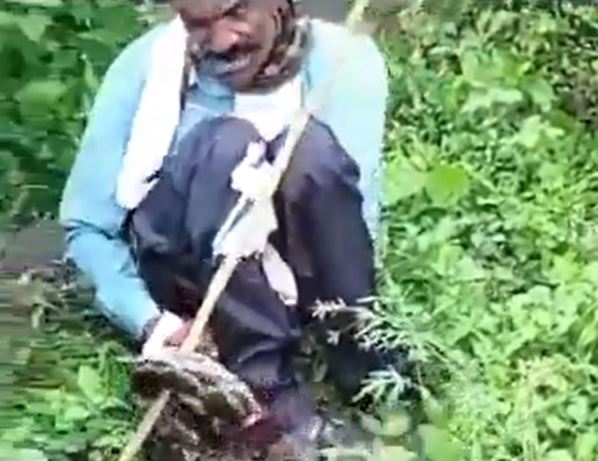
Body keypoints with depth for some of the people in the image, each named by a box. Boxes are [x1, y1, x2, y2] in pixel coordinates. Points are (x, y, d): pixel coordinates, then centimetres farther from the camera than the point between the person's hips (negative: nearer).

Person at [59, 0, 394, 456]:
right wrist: (150, 320, -25)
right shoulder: (146, 65, -8)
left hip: (295, 269, 0)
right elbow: (88, 226, -8)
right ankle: (274, 395, -34)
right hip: (180, 272, 1)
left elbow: (352, 214, -21)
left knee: (311, 147, -30)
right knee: (227, 144, -29)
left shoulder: (342, 61, -11)